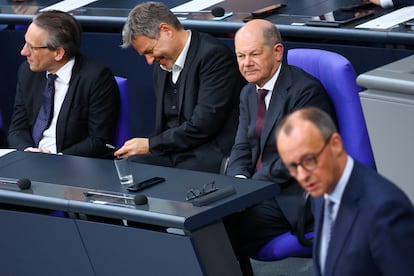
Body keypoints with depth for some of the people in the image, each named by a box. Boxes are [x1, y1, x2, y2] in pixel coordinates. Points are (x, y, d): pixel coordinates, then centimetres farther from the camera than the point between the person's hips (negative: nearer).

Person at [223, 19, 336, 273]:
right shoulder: (249, 93, 16)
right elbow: (242, 149, 12)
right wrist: (240, 181, -10)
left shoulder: (306, 90, -13)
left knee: (223, 236, -25)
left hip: (294, 199, -8)